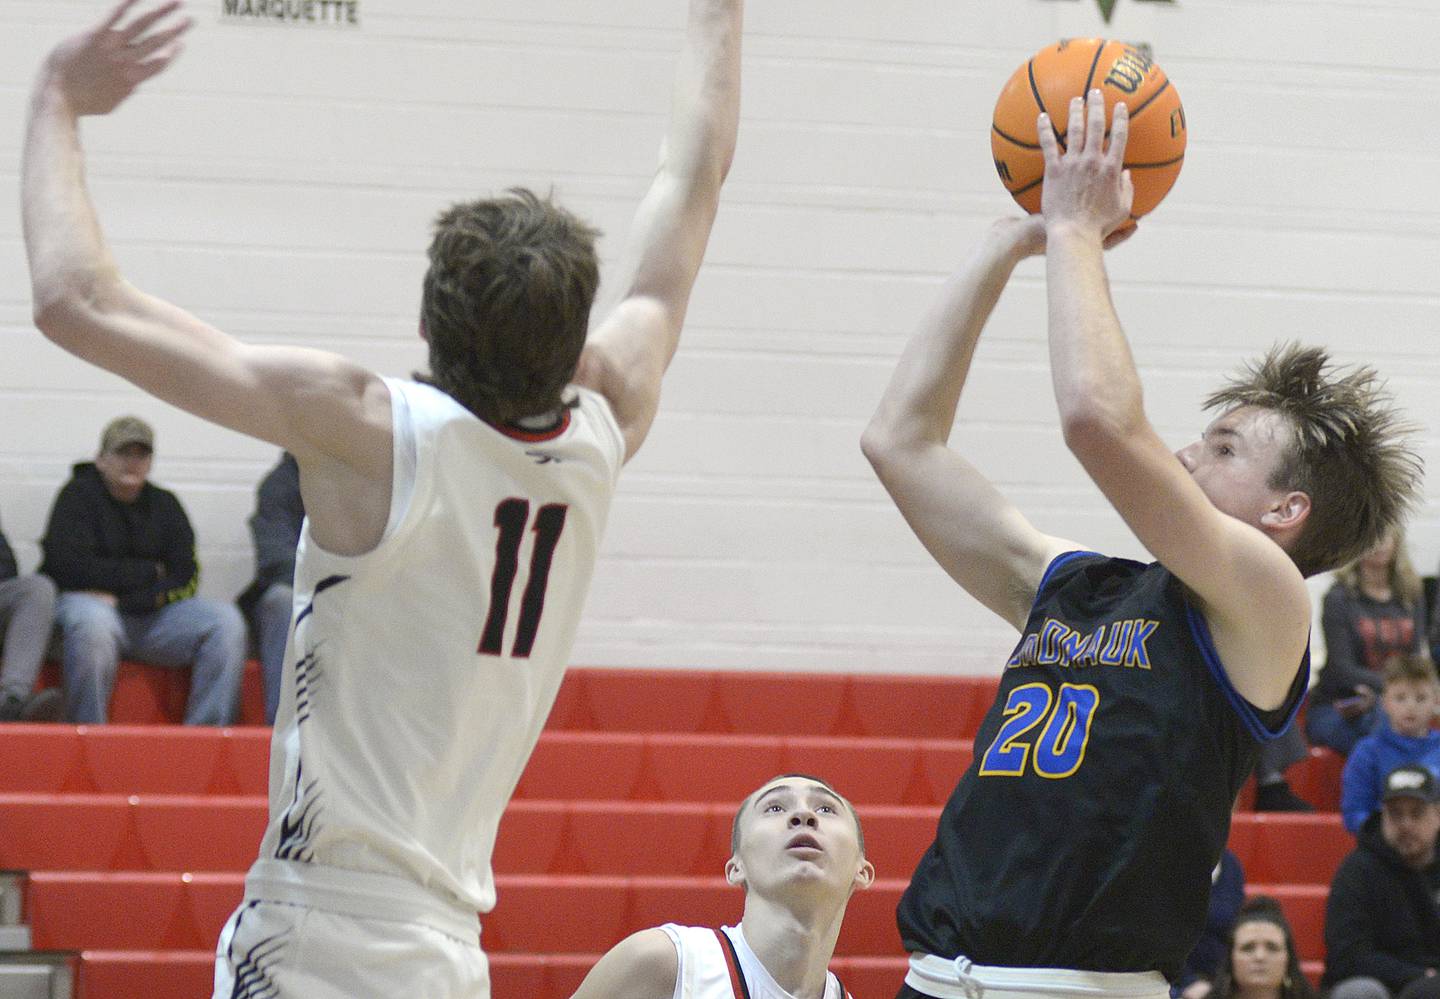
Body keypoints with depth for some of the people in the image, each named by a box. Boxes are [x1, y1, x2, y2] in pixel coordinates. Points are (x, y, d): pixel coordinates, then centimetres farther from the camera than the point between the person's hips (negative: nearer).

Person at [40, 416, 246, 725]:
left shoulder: (164, 504, 15)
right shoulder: (78, 495, 2)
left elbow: (186, 578, 3)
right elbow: (69, 566, -12)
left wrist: (125, 599, -13)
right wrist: (150, 572, -4)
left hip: (153, 615, 5)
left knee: (226, 622, -18)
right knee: (91, 621, -40)